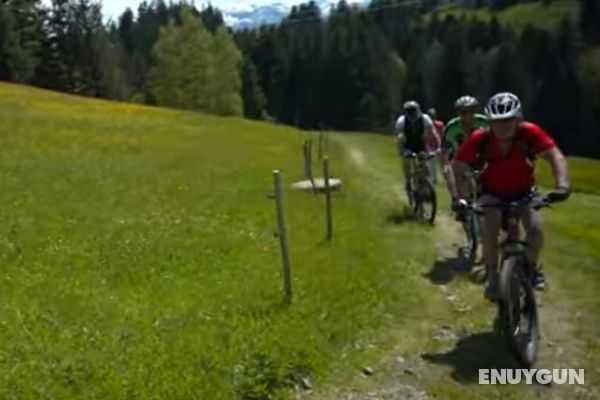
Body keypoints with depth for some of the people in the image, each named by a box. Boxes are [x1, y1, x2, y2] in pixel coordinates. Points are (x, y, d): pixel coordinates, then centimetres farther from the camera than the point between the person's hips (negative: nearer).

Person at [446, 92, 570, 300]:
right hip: (492, 194, -1)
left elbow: (556, 157, -28)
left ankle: (532, 267, 7)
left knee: (536, 229, -23)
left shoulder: (529, 132, -25)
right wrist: (457, 197, -36)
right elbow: (455, 169, -21)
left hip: (523, 193, 1)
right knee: (489, 228, -28)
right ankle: (492, 276, -7)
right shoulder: (479, 139, -26)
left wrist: (562, 186, -45)